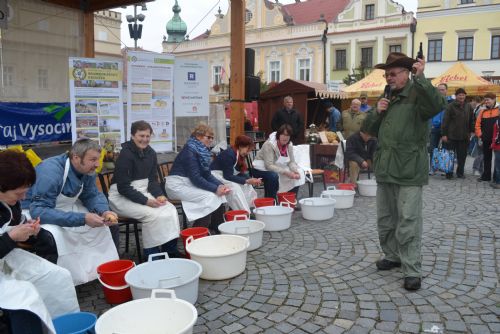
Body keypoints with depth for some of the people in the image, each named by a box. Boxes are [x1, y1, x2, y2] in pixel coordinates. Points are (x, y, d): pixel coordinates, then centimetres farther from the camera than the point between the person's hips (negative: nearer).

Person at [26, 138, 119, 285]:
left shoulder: (88, 170, -12)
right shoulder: (50, 172, -33)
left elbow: (92, 195, -2)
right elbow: (39, 211, -37)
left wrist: (104, 212, -25)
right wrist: (82, 218, -42)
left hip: (67, 208, 7)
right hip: (36, 212, -6)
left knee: (111, 225, -3)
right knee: (53, 237, -37)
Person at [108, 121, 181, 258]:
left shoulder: (150, 153, 4)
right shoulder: (125, 154, -17)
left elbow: (153, 180, 9)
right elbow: (123, 187, -19)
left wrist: (159, 195, -11)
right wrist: (146, 201, -24)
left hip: (143, 193, 7)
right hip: (122, 197, -7)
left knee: (170, 209, -13)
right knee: (153, 214, -27)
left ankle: (171, 249, -5)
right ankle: (152, 255, -14)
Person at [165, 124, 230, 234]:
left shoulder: (203, 151, 5)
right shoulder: (190, 151, -20)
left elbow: (207, 175, 6)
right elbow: (195, 178, -25)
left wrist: (220, 185, -10)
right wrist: (215, 188, -24)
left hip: (190, 183, 8)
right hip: (178, 185, -8)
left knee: (218, 194, -7)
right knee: (209, 197, -23)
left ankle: (217, 229, 0)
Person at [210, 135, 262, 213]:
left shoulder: (240, 155, 1)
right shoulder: (229, 154, -25)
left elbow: (240, 173, 6)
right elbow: (228, 176, -27)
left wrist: (252, 180, -11)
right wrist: (247, 181, -26)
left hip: (226, 175, 9)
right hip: (216, 175, -9)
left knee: (247, 186, -6)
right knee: (234, 187, -29)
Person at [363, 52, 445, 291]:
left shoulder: (417, 94, -7)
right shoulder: (387, 98, 16)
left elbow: (437, 105, -29)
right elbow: (371, 130, 18)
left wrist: (420, 78, -29)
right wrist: (377, 112, 0)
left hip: (409, 172, -7)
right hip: (385, 170, 8)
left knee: (408, 223, -4)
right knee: (385, 220, 16)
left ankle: (412, 271, 6)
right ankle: (392, 256, 34)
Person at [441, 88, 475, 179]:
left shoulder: (468, 106, 8)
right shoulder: (450, 106, -7)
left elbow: (471, 120, 17)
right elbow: (445, 121, -10)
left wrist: (471, 131, 12)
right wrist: (444, 134, -14)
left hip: (464, 136, 5)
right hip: (451, 136, -4)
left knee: (462, 155, 9)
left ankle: (460, 172, 21)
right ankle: (449, 173, 13)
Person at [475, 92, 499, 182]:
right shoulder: (482, 111, 7)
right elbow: (478, 124, 8)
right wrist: (479, 135, -2)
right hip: (486, 139, 4)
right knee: (486, 158, 11)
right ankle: (486, 176, 19)